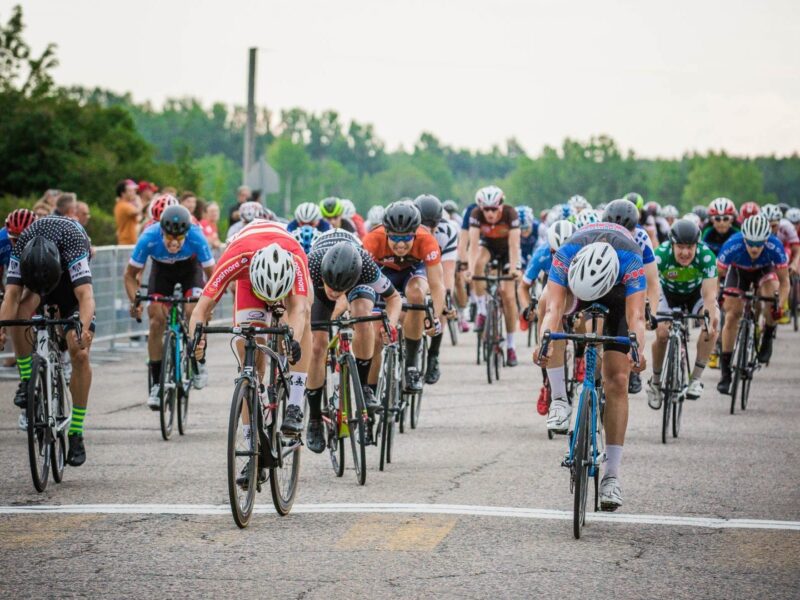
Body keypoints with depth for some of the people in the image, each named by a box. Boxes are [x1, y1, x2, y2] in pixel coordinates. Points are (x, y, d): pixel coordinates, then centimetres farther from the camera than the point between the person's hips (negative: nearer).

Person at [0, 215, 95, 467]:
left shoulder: (72, 246, -42)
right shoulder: (20, 249, -33)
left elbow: (86, 296, -49)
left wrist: (84, 330, -66)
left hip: (71, 281, -2)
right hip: (36, 276, 2)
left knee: (80, 355, -15)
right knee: (21, 309, -33)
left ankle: (76, 434, -6)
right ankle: (27, 380, -15)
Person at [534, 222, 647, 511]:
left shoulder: (631, 262, -41)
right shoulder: (565, 256, -38)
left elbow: (636, 316, -47)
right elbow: (553, 309, -46)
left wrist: (638, 350, -66)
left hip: (618, 293, -1)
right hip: (574, 282, 1)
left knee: (617, 381, -11)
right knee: (551, 301, -35)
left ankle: (612, 475, -7)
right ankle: (559, 400, -25)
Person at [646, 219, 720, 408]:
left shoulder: (706, 256, -34)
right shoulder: (661, 254, -35)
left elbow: (709, 294, -38)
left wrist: (709, 320, -55)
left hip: (696, 292, 0)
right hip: (669, 292, 0)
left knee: (714, 323, -27)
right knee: (661, 332, -20)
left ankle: (696, 379, -18)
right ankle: (655, 382, 6)